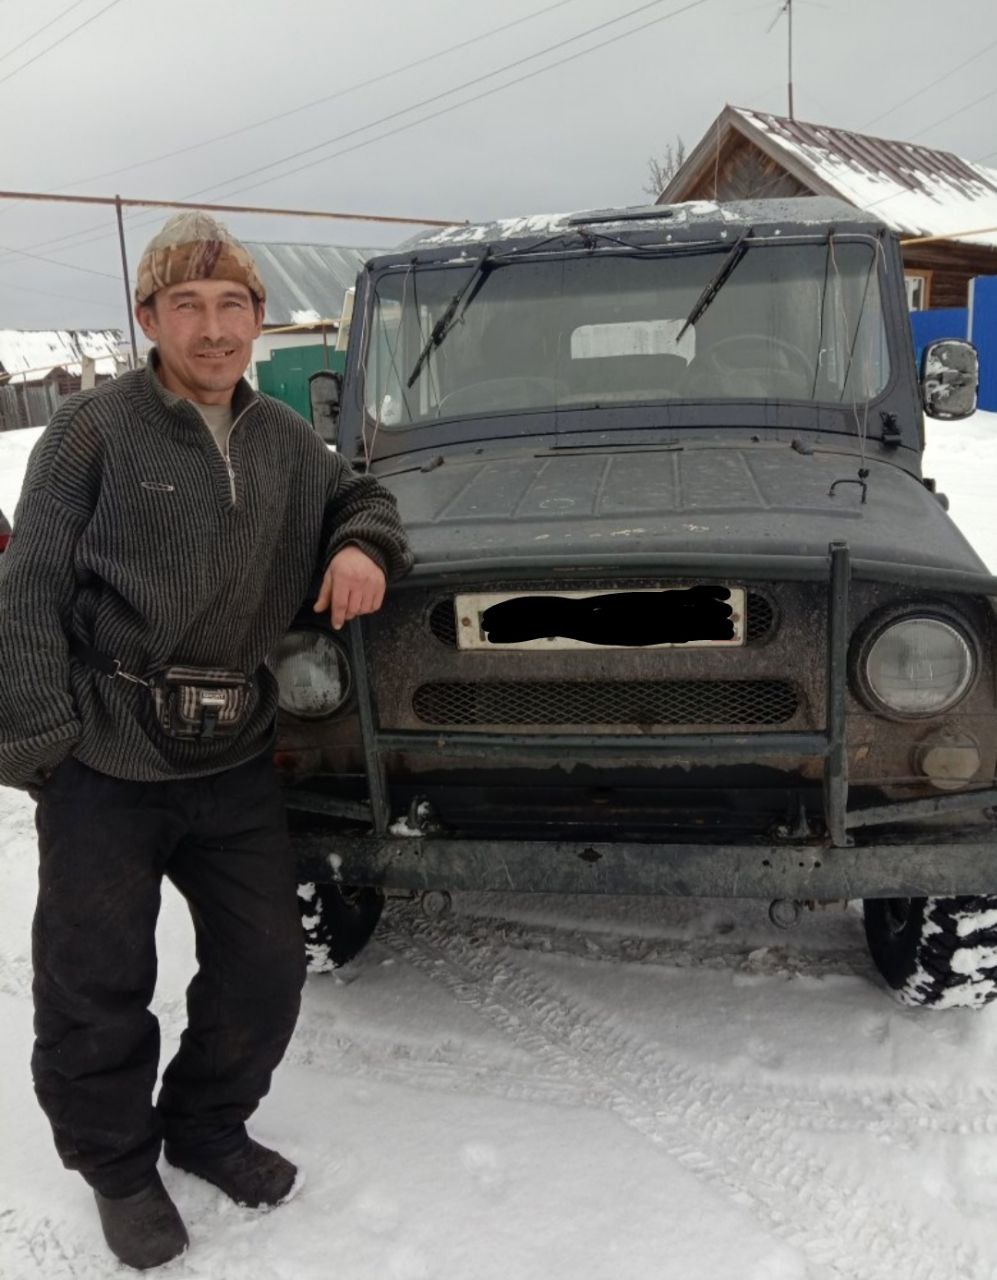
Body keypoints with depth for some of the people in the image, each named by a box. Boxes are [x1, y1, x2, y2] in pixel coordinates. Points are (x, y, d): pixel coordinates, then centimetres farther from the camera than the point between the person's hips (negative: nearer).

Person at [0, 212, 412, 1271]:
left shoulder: (281, 439, 10)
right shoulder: (95, 429, -6)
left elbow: (357, 498, 26)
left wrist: (363, 546, 1)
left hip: (233, 756, 5)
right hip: (102, 758, -5)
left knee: (266, 967, 12)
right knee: (98, 985, 8)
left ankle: (206, 1125, 38)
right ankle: (118, 1168, 33)